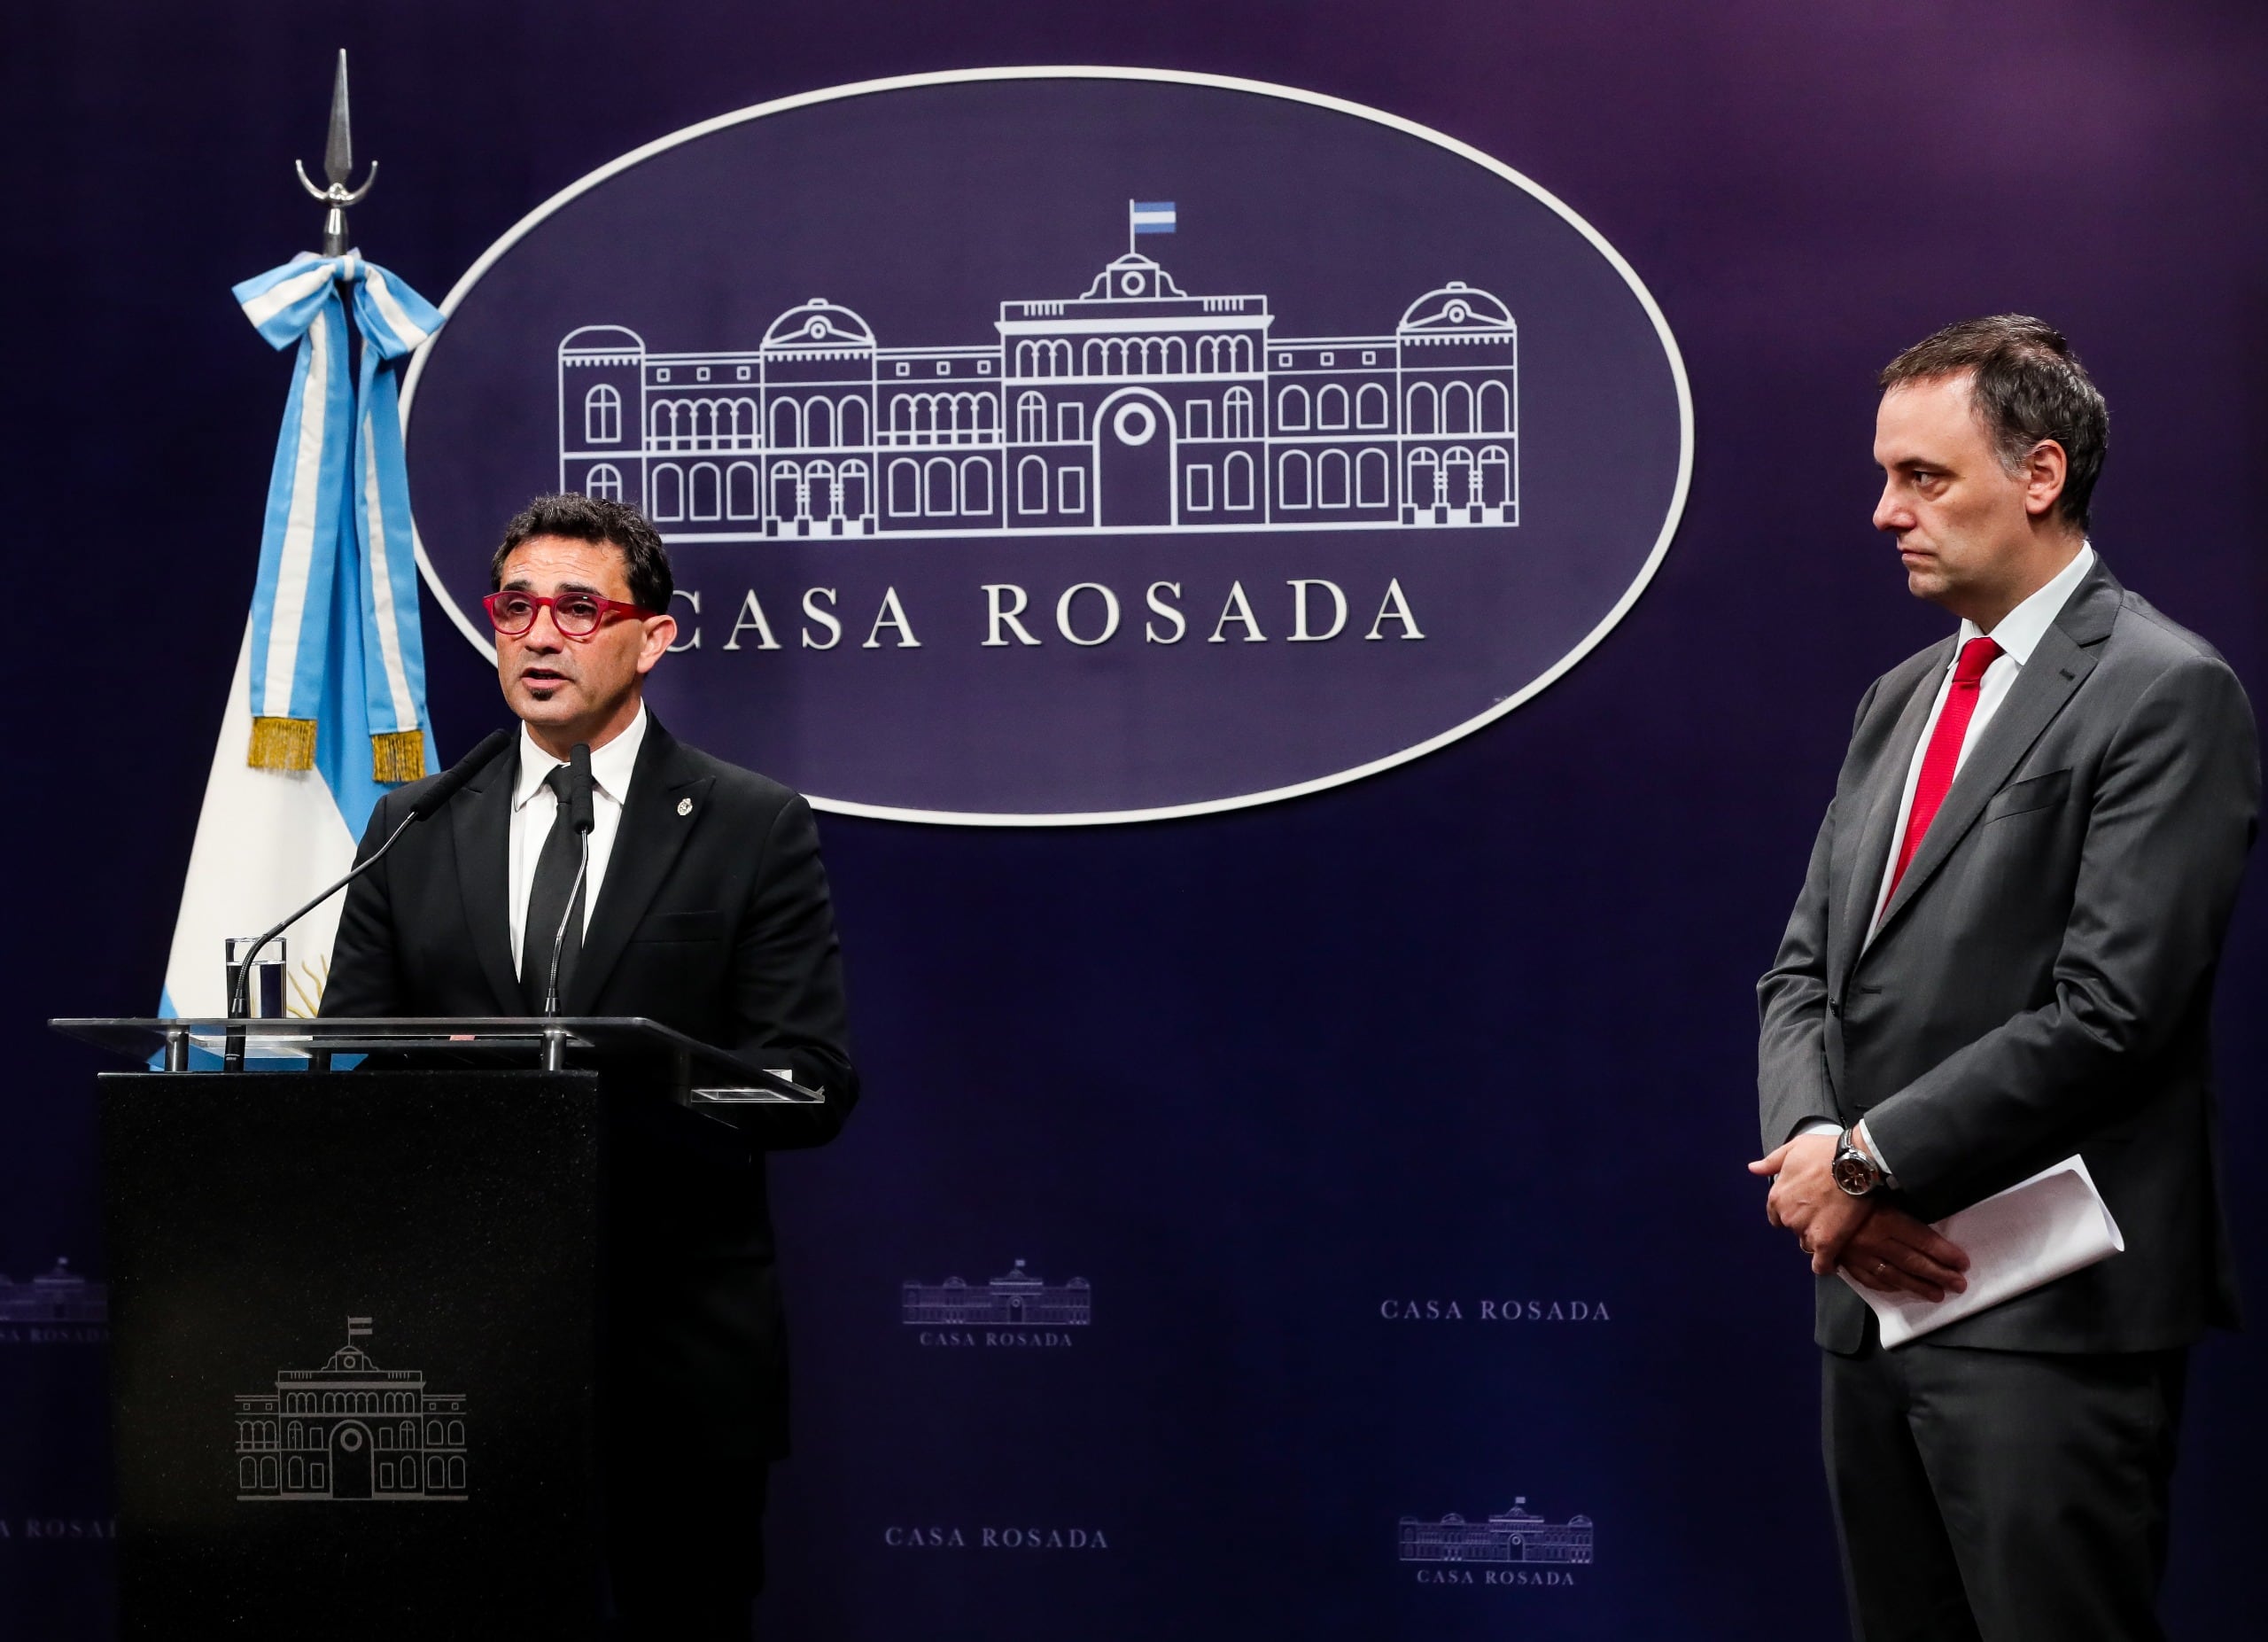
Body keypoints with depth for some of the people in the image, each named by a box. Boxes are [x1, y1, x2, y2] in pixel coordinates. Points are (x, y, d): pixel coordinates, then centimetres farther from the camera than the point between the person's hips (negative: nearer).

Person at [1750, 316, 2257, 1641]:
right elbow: (1806, 971, 14)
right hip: (1875, 1291, 8)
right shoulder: (1900, 701, 17)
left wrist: (1870, 1159, -13)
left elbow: (2109, 1007, -16)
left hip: (2050, 1317, -7)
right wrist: (1813, 1146, -6)